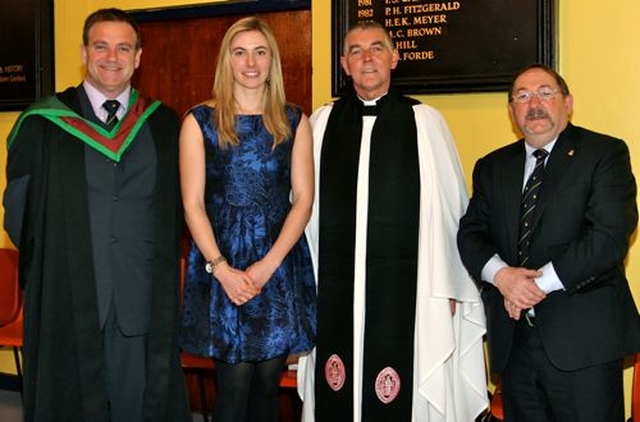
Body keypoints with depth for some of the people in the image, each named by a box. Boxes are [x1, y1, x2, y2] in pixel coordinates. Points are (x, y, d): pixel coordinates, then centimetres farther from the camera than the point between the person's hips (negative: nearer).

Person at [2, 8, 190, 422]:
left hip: (144, 300, 1)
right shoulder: (43, 123, 3)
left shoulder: (164, 124, 8)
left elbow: (174, 209, 12)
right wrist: (48, 263, 3)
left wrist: (162, 272, 4)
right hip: (67, 298, -1)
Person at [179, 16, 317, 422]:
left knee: (268, 383, 6)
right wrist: (222, 269, -11)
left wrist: (267, 264, -8)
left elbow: (303, 198, 2)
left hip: (281, 264, 2)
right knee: (235, 383, -2)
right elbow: (193, 204, -1)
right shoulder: (201, 121, 2)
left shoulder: (294, 121, 8)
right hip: (220, 264, -2)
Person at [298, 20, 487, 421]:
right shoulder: (323, 122, 7)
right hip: (335, 286, 2)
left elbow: (449, 205, 1)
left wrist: (450, 285, 1)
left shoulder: (425, 121, 0)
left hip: (406, 287, -2)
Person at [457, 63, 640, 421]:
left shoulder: (605, 153, -1)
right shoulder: (492, 167, 15)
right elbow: (471, 232, 8)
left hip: (583, 341, -4)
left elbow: (611, 235, -12)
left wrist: (542, 283, -15)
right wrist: (501, 275, -13)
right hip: (514, 340, 4)